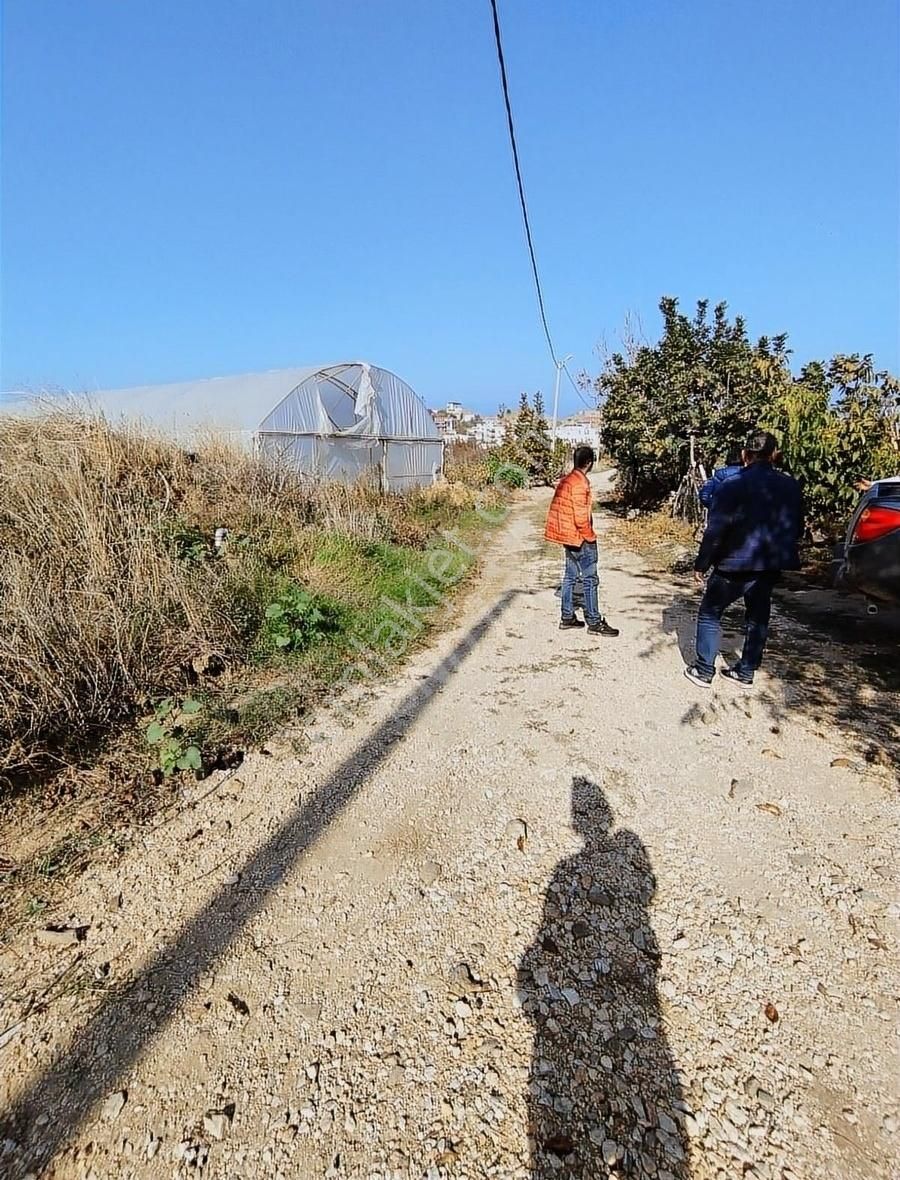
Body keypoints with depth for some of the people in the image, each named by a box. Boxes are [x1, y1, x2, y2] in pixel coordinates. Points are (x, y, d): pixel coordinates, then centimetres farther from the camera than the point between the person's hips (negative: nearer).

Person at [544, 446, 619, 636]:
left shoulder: (566, 480, 10)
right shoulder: (580, 483, -19)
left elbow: (560, 509, 15)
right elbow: (580, 516, -23)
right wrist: (590, 537, -10)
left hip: (568, 536, 9)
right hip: (579, 537, -9)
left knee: (570, 577, 14)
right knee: (590, 579, -3)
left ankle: (567, 618, 20)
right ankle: (594, 622, 3)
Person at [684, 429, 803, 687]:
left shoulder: (733, 485, -14)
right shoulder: (790, 486, 5)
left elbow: (715, 531, -15)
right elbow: (797, 529, 13)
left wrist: (701, 564, -8)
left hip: (736, 564, -5)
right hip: (771, 565, 6)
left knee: (710, 614, 7)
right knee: (758, 618, 15)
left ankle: (703, 671, 7)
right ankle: (746, 672, 22)